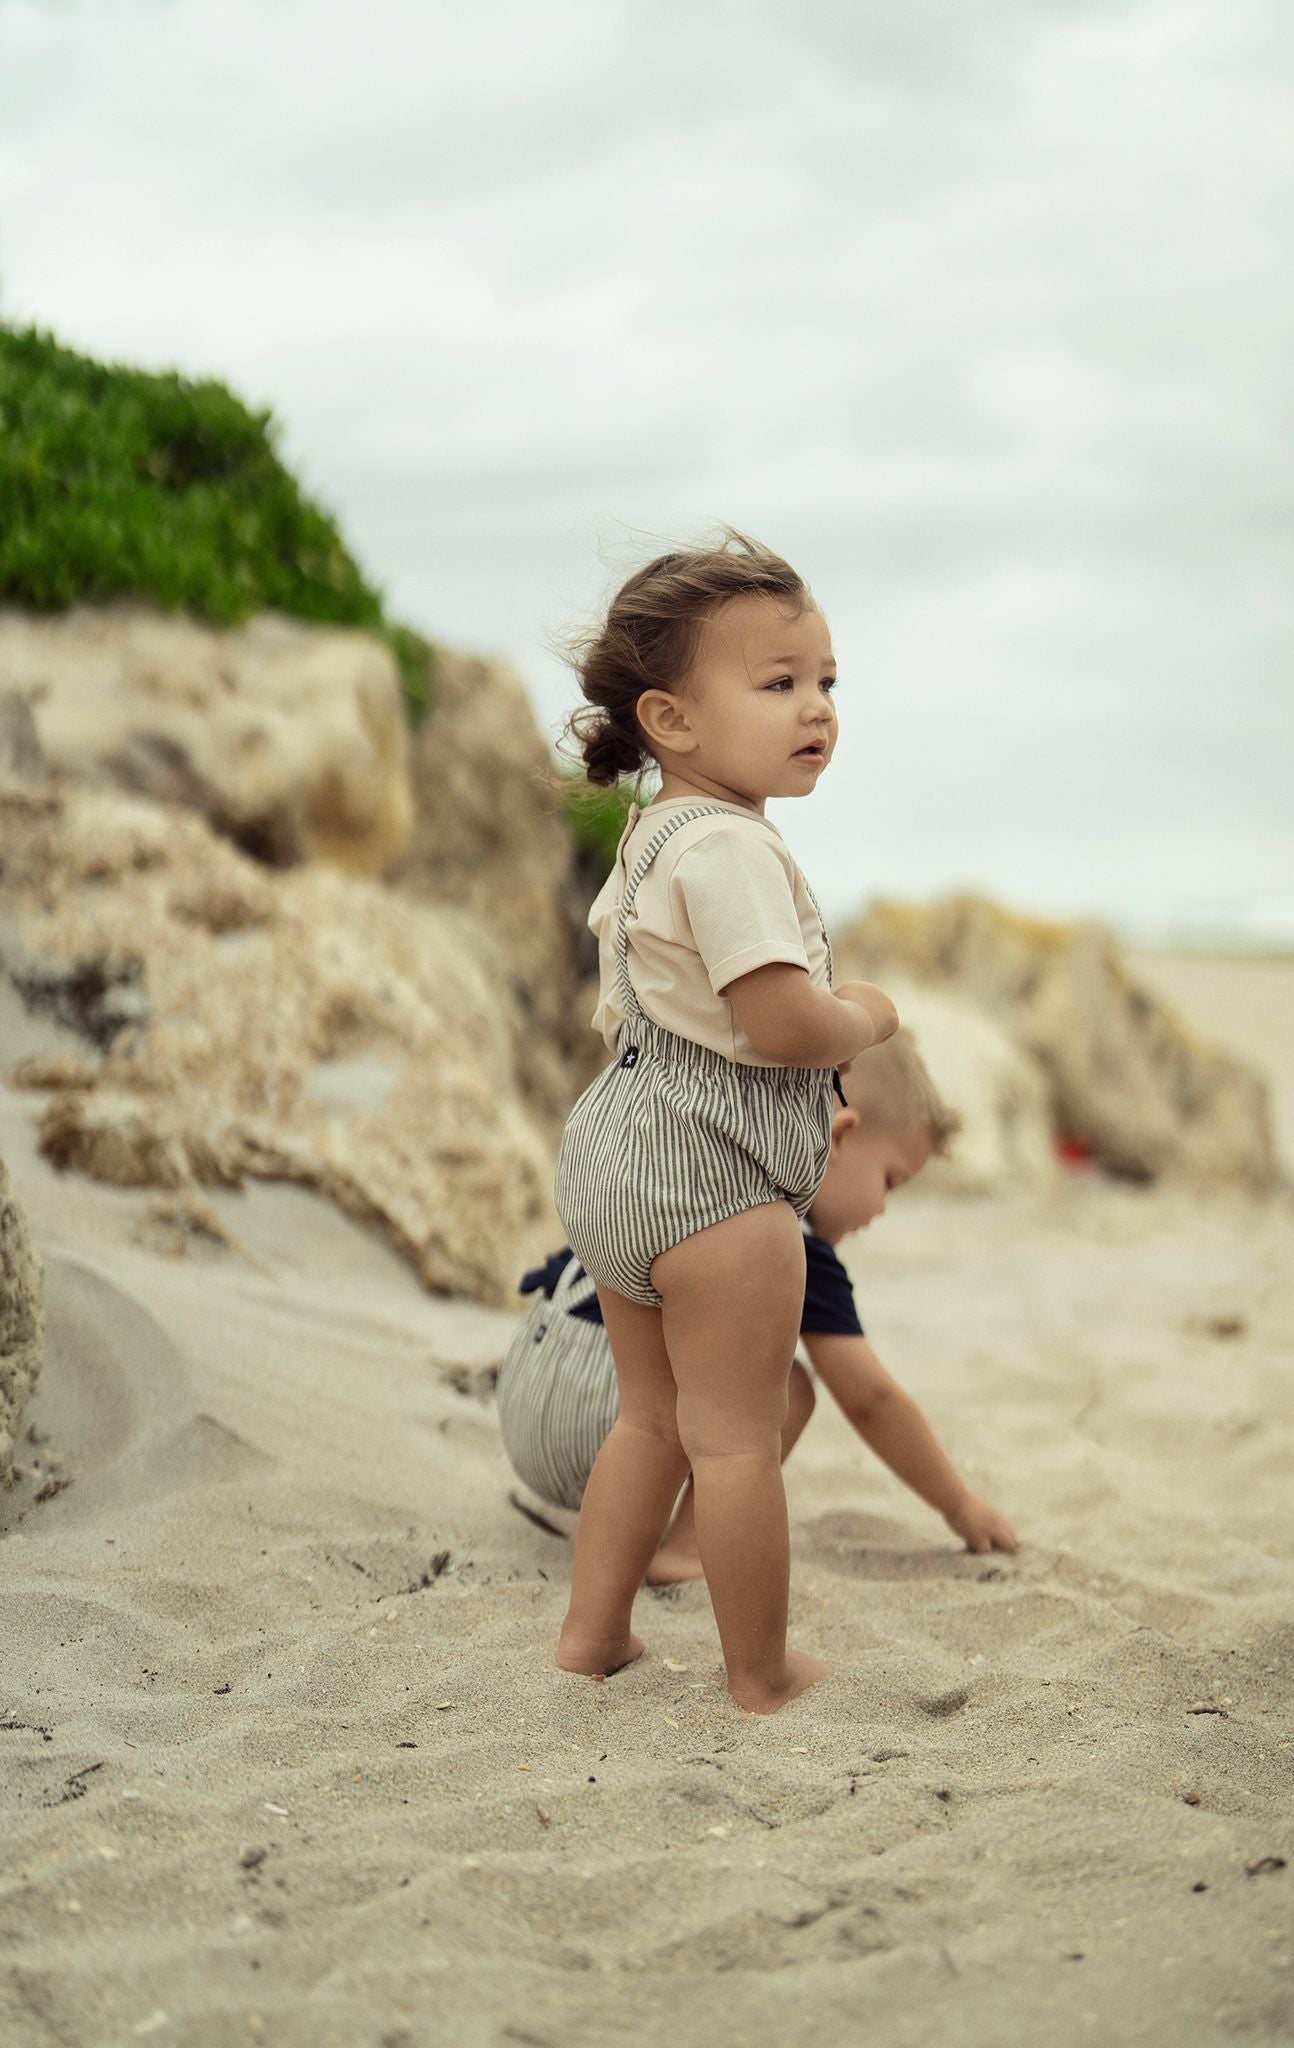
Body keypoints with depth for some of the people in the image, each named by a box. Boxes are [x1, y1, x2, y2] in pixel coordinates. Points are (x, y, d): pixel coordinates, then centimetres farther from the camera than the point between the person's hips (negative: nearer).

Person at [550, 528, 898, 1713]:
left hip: (625, 1154, 10)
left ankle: (594, 1632, 28)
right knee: (737, 1439, 1)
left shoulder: (649, 839, 13)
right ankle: (763, 1674, 11)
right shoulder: (729, 848, -21)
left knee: (652, 1419, 21)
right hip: (711, 1177, -10)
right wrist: (867, 1019, -7)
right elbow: (784, 1022, -28)